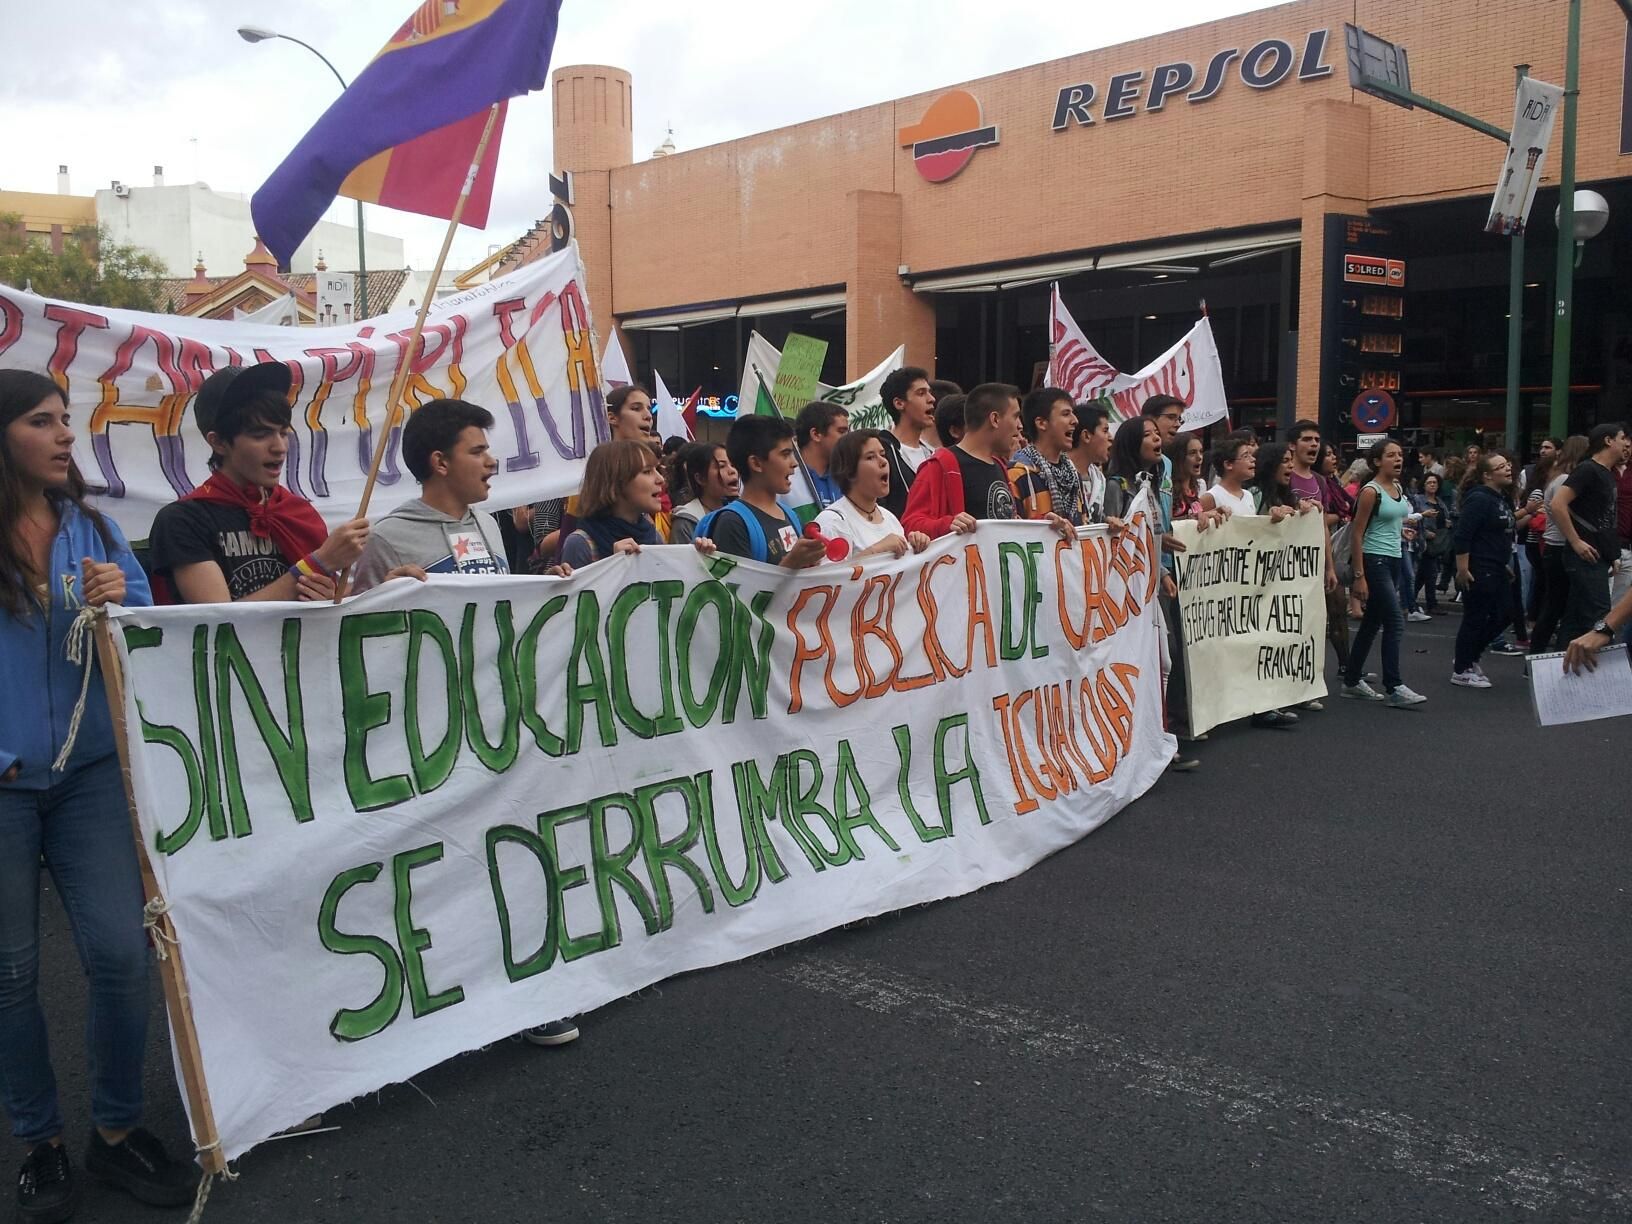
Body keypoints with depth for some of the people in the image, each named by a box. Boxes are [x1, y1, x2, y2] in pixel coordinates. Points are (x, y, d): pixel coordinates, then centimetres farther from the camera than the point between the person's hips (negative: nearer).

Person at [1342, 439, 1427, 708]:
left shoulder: (1399, 488, 11)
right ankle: (1394, 688, -10)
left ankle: (1352, 680, 20)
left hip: (1393, 560, 8)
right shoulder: (1371, 492, -12)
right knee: (1395, 622, -12)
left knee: (1372, 623, 12)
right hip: (1374, 561, -8)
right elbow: (1356, 535, -13)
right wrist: (1359, 576, -17)